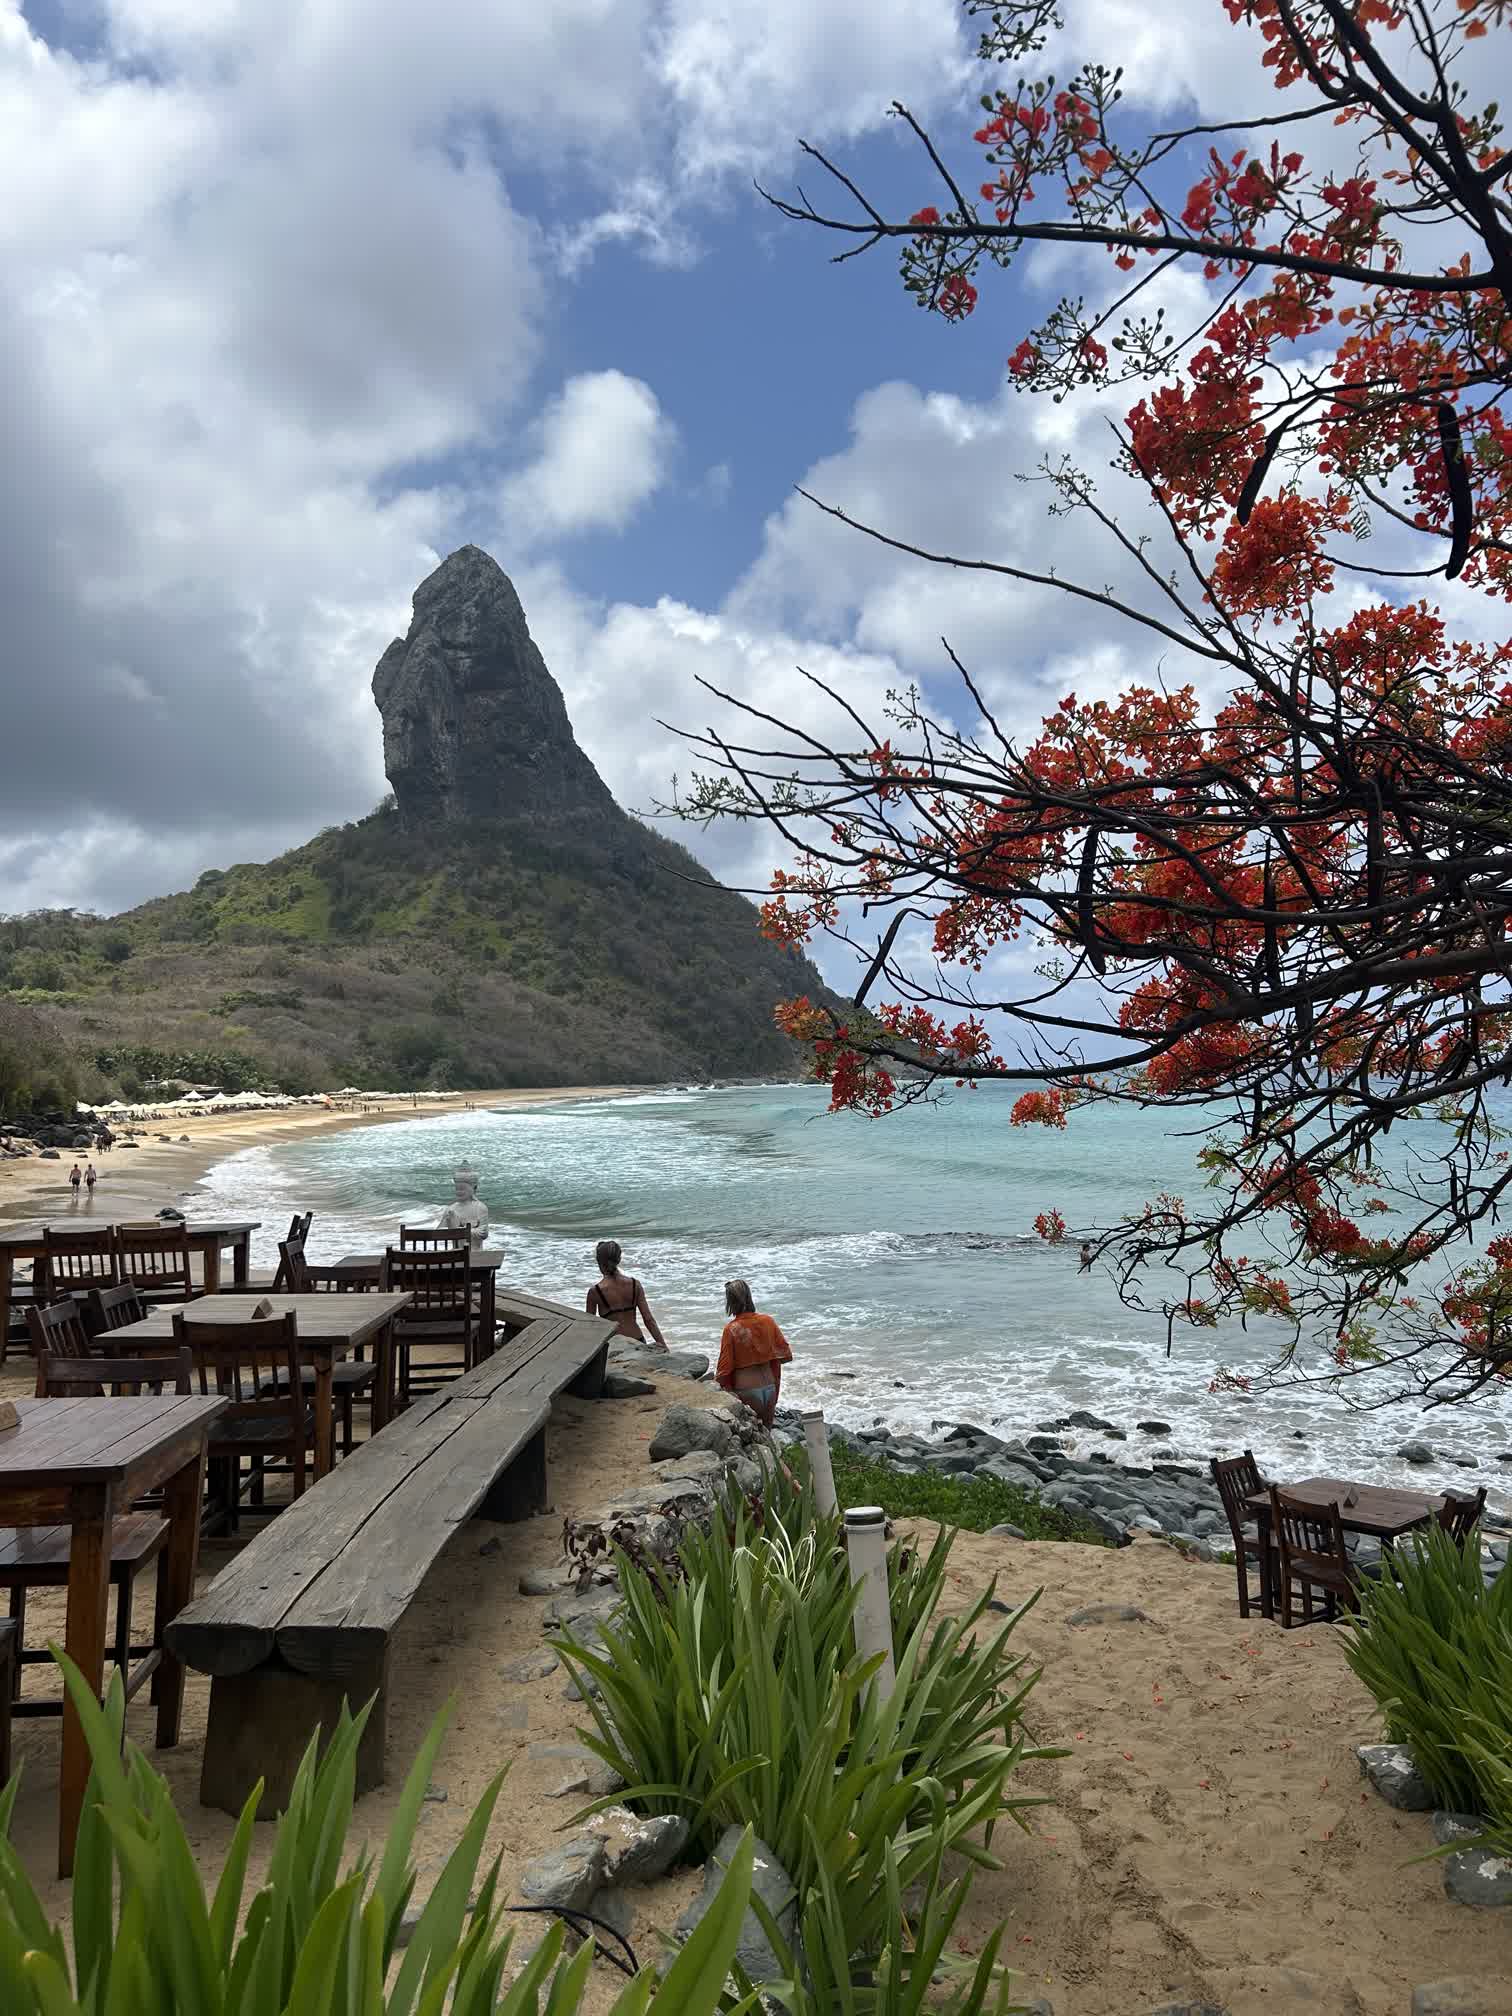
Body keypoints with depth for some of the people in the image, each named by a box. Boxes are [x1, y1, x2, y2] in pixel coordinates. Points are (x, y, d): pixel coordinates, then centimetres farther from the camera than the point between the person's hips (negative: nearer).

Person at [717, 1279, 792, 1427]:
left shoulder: (731, 1329, -13)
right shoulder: (767, 1321, -3)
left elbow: (725, 1367, -11)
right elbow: (786, 1355, 4)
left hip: (746, 1391, -4)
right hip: (770, 1387, 4)